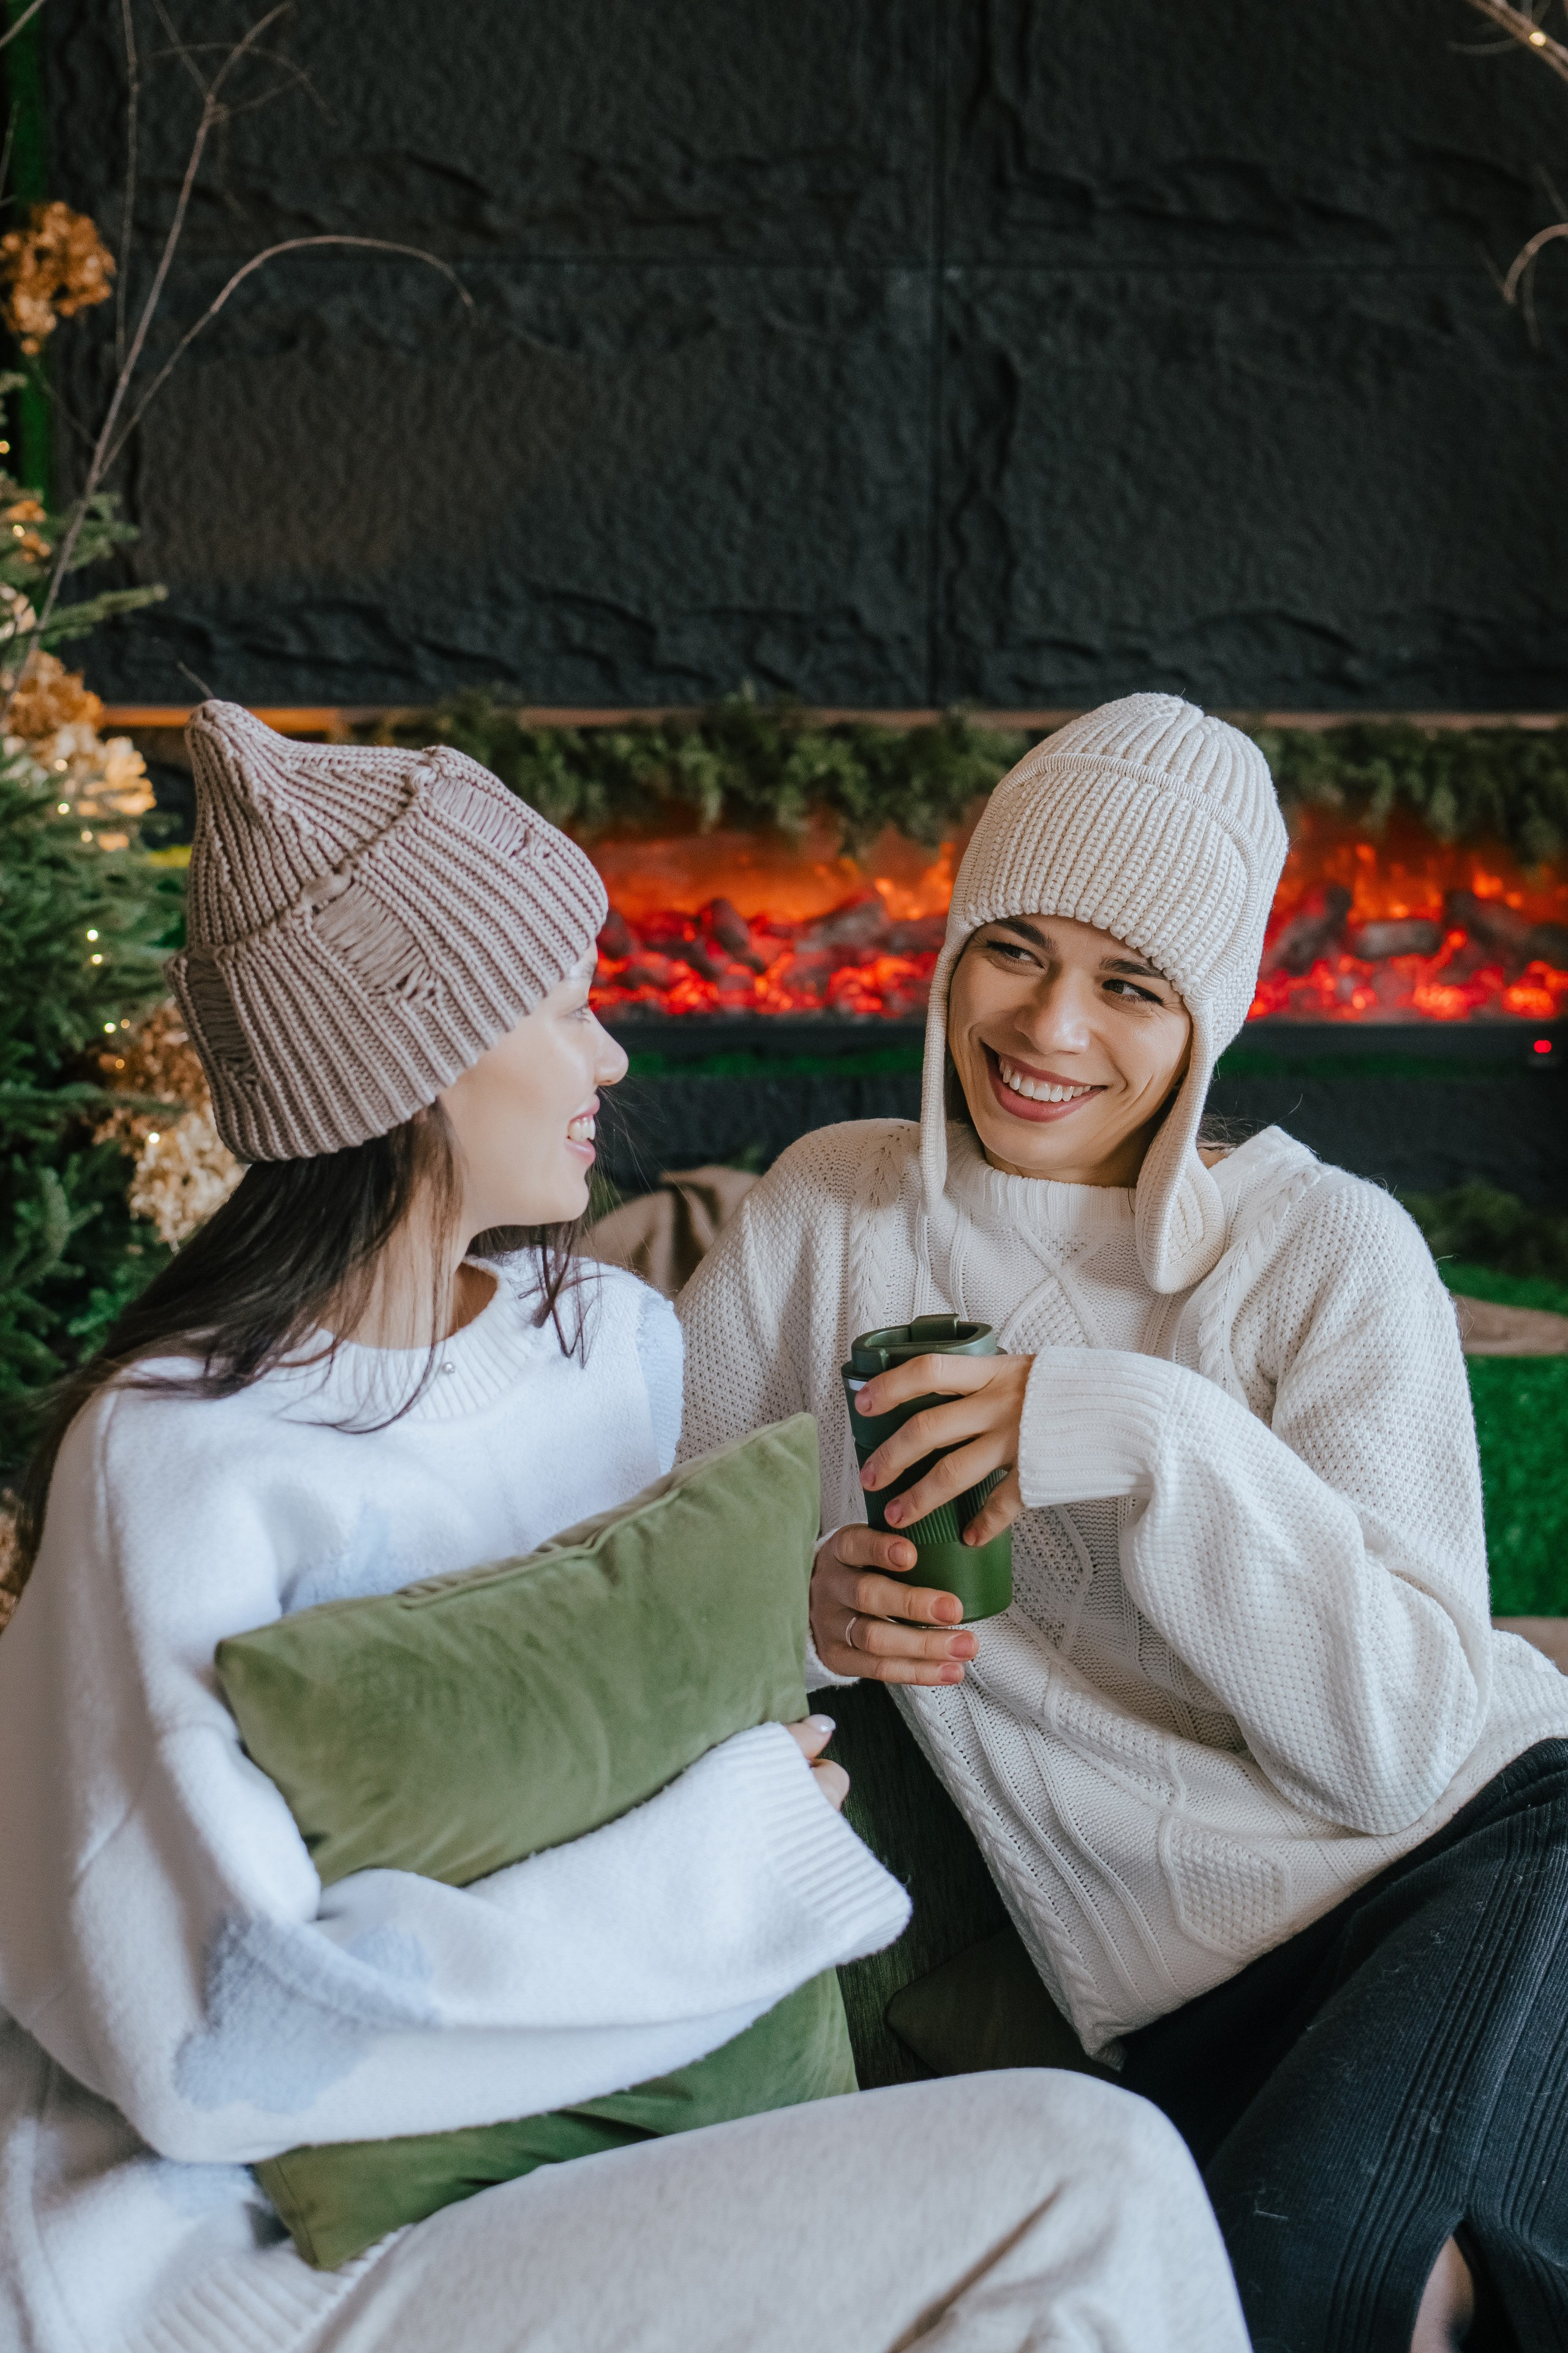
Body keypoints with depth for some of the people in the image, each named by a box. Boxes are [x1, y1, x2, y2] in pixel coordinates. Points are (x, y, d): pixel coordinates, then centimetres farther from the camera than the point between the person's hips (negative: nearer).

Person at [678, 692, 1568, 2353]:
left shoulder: (1330, 1252, -3)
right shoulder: (832, 1210, 5)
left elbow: (1403, 1744, -10)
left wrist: (1155, 1437, -23)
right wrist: (795, 1607, -13)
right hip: (1201, 2002, 3)